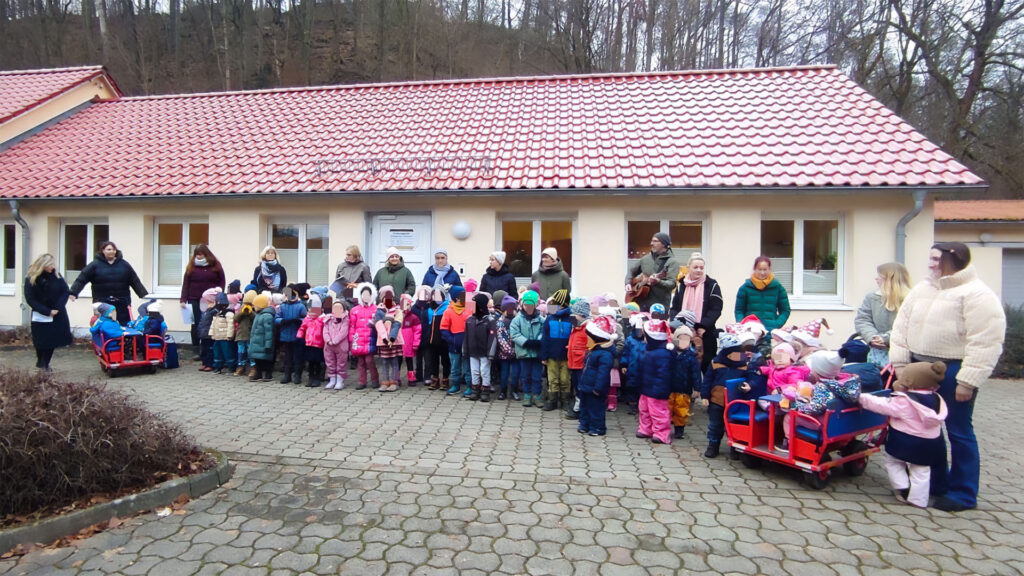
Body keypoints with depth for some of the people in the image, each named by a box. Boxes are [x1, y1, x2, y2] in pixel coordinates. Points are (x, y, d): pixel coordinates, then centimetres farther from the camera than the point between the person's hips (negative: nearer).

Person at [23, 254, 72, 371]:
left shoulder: (57, 276, -3)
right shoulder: (31, 278, -9)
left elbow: (66, 291, -4)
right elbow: (30, 299, -10)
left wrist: (57, 308, -16)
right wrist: (47, 311, -18)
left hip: (57, 314, 2)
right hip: (40, 315, -2)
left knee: (53, 339, 1)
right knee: (41, 341, 2)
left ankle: (45, 363, 15)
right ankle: (41, 362, 25)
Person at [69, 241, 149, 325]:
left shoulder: (124, 264, 7)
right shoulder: (95, 265, 1)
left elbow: (135, 281, 7)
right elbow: (81, 279, -3)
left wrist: (144, 294, 2)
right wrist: (73, 292, -13)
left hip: (122, 302, 1)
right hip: (102, 303, -1)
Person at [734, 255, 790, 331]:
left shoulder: (777, 287, 8)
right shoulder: (745, 287, 6)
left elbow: (785, 310, 11)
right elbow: (739, 310, 7)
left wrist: (777, 324, -5)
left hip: (771, 329, 1)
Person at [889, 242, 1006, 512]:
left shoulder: (977, 295, -11)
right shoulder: (921, 289, 11)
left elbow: (986, 343, -16)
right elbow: (902, 325, 12)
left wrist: (968, 381, -19)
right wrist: (899, 363, 6)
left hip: (953, 371, -7)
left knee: (959, 432, 3)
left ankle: (963, 494, 18)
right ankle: (936, 482, 31)